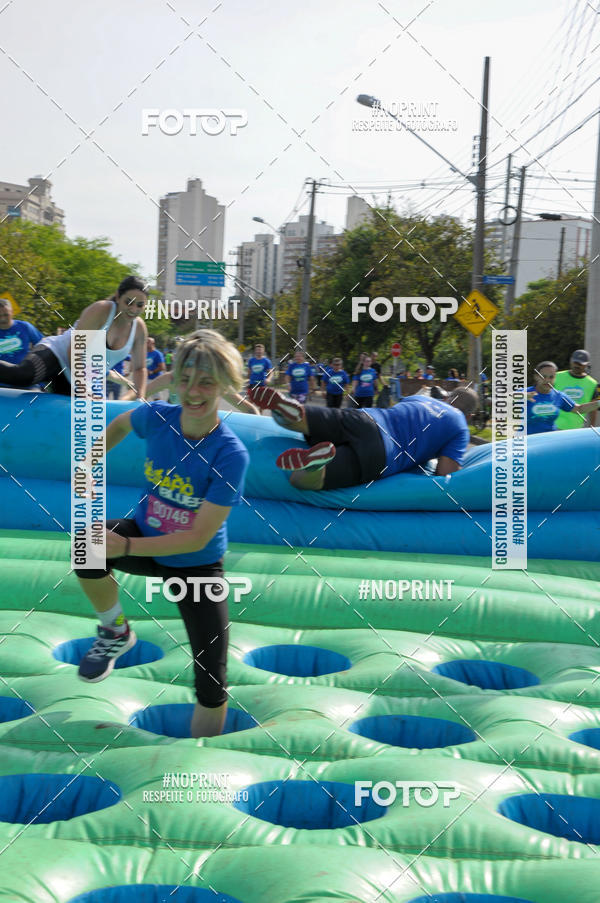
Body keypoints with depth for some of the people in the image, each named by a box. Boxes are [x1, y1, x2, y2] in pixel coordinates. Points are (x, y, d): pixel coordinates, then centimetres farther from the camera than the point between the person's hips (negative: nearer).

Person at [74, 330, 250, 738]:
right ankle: (116, 632, -2)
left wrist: (126, 547, -34)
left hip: (197, 565, -3)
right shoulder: (156, 417, -15)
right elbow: (118, 426, 13)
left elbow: (198, 538, -27)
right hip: (146, 535, 3)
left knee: (212, 692, -5)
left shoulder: (230, 454, -26)